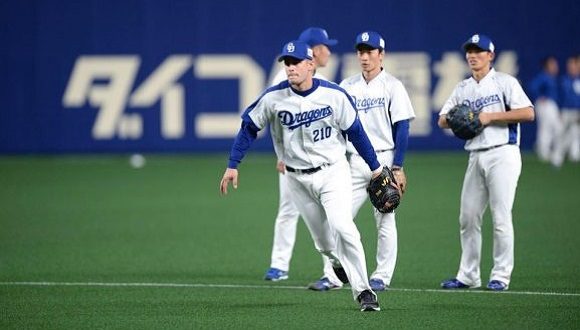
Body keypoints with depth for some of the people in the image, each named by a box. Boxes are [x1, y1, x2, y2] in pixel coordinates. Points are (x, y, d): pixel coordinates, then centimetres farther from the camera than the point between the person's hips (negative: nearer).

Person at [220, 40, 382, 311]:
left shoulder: (334, 95, -11)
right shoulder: (273, 98, -10)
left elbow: (355, 131, -1)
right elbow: (249, 127, 2)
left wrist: (375, 167, 5)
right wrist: (232, 166, -2)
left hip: (332, 172, -2)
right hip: (298, 180, 2)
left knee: (342, 227, -19)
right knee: (323, 240, 6)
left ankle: (363, 290, -12)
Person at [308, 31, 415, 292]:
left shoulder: (392, 86, -3)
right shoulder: (347, 87, 10)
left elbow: (402, 129, -6)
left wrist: (397, 167, -12)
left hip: (384, 160, -4)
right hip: (354, 163, 4)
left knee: (385, 221, 2)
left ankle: (382, 277, 9)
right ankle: (332, 276, 0)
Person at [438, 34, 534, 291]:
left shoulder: (504, 82, -1)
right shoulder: (463, 89, 17)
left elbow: (528, 113, -12)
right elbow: (442, 121, 17)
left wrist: (490, 116, -13)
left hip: (502, 153, -6)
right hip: (476, 156, 6)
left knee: (501, 217, -8)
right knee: (468, 217, 6)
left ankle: (501, 276, -2)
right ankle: (468, 276, 13)